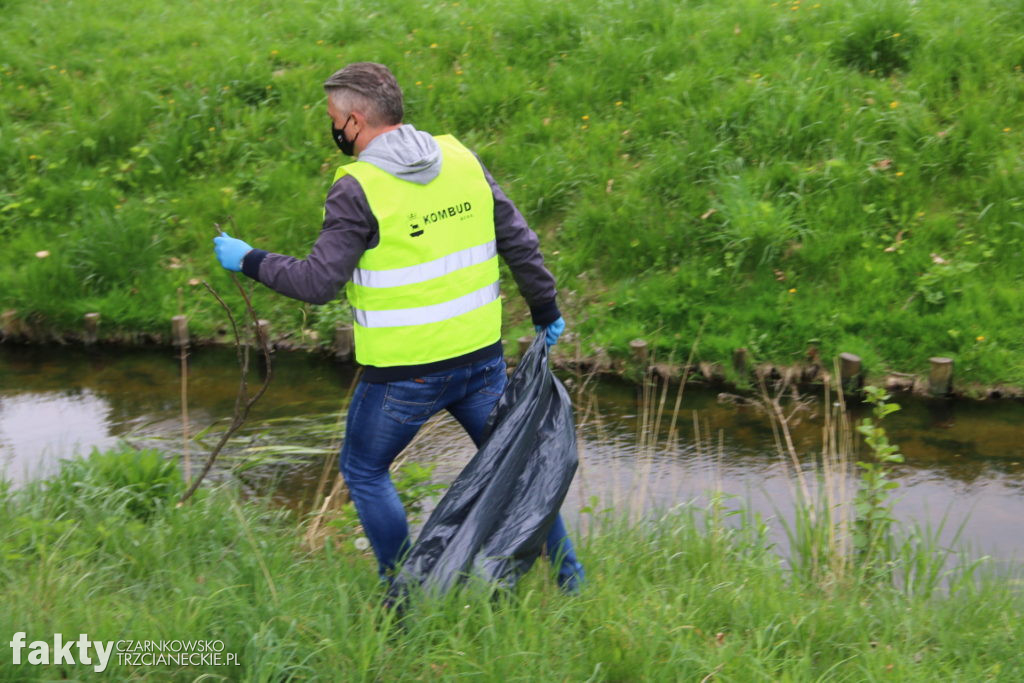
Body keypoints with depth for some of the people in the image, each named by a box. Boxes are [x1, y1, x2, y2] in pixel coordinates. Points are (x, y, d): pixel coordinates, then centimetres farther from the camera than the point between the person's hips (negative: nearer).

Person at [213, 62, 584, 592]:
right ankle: (571, 581, 22)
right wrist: (545, 312, 20)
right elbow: (519, 241, 8)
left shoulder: (358, 189, -15)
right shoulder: (461, 159, 2)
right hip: (480, 354, 6)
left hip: (405, 371, -5)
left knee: (363, 470, 16)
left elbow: (318, 282, -16)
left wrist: (249, 261, -2)